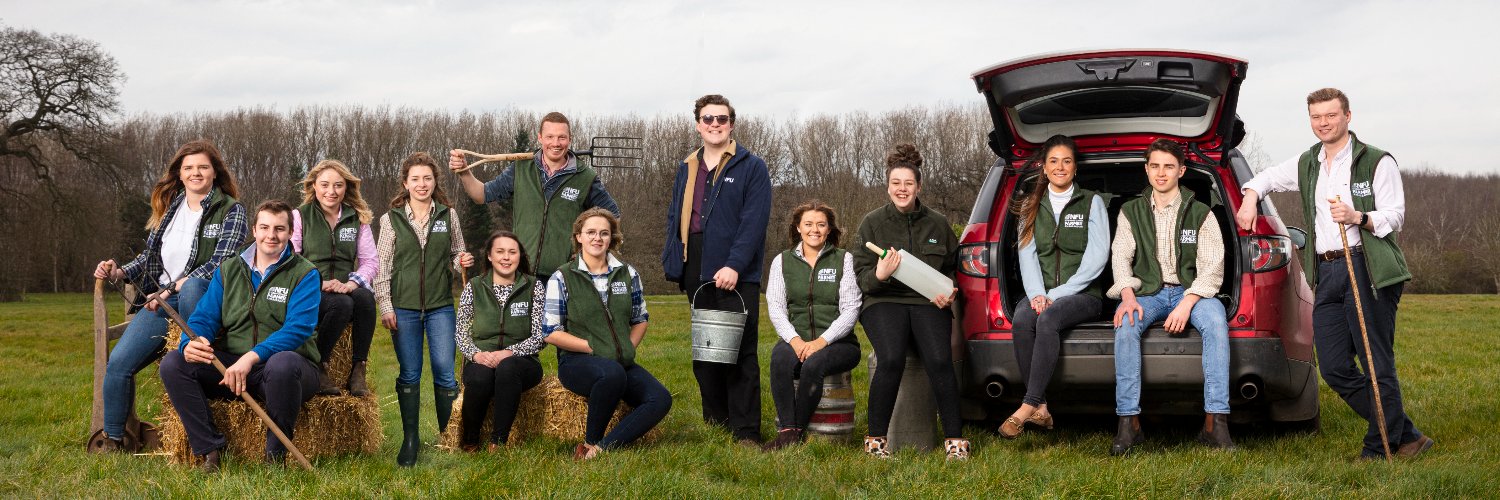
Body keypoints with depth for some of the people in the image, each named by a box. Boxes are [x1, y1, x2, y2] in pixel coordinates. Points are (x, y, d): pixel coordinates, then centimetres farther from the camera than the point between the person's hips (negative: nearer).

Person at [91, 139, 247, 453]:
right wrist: (119, 273, 7)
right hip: (161, 301, 5)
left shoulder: (231, 210, -1)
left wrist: (173, 287, -18)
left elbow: (220, 262, -13)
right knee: (118, 362, -12)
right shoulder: (169, 207, 16)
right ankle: (113, 442, 3)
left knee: (191, 287, -42)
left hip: (201, 298, -5)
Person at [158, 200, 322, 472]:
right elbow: (204, 317, 6)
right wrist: (191, 344, -19)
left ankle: (275, 458, -21)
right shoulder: (228, 271, 14)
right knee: (173, 363, -17)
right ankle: (211, 451, -16)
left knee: (283, 363, -40)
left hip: (289, 365, -4)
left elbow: (298, 328, -15)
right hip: (230, 367, 4)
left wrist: (252, 357, -29)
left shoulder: (305, 274, -1)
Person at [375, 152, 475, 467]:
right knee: (409, 375, 5)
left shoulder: (448, 216, 6)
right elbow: (382, 265, 3)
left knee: (445, 372, -2)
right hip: (404, 308, 0)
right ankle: (410, 439, 13)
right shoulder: (391, 220, 3)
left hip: (440, 306, 0)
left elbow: (456, 253, 15)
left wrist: (461, 261, -9)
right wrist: (385, 307, -3)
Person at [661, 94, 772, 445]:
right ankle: (715, 424, 20)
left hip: (735, 274, -6)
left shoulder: (751, 167, -2)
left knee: (739, 353, -5)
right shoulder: (687, 169, 17)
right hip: (696, 272, 6)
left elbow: (754, 221, -10)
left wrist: (734, 265, -20)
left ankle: (745, 432, -2)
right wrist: (672, 262, 5)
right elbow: (674, 218, 18)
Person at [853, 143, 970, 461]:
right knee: (891, 360, -30)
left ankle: (954, 439, -14)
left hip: (928, 303, 2)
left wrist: (948, 292, 4)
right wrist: (879, 275, -18)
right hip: (884, 301, -1)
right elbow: (860, 275, 4)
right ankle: (876, 439, -16)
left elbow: (953, 266, 25)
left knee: (939, 360, -26)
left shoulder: (938, 224, 13)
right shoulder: (873, 223, 7)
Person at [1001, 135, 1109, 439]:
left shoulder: (1091, 203, 6)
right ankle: (1040, 409, -30)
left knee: (1048, 319, -36)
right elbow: (1027, 254, 6)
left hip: (1083, 294, -3)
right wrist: (1037, 294, -13)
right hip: (1042, 293, 3)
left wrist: (1057, 294, -13)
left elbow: (1097, 257, -4)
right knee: (1021, 320, -32)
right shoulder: (1031, 206, 17)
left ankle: (1027, 407, -35)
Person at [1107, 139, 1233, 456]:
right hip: (1147, 290, 1)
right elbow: (1121, 256, 2)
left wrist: (1187, 303, -19)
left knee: (1215, 320, -35)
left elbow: (1213, 267, -2)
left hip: (1190, 291, -1)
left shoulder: (1200, 214, 7)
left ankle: (1215, 422, -37)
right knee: (1125, 324, -33)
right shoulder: (1131, 212, 14)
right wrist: (1128, 295, -19)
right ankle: (1128, 422, -34)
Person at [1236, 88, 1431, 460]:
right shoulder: (1307, 164, 18)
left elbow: (1395, 216, -4)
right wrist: (1250, 198, 15)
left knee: (1378, 365, -6)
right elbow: (1268, 177, 35)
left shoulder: (1376, 161, 1)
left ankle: (1379, 450, 3)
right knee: (1335, 369, 2)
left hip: (1368, 270, -6)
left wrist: (1358, 217, -21)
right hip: (1326, 273, 6)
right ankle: (1406, 436, 12)